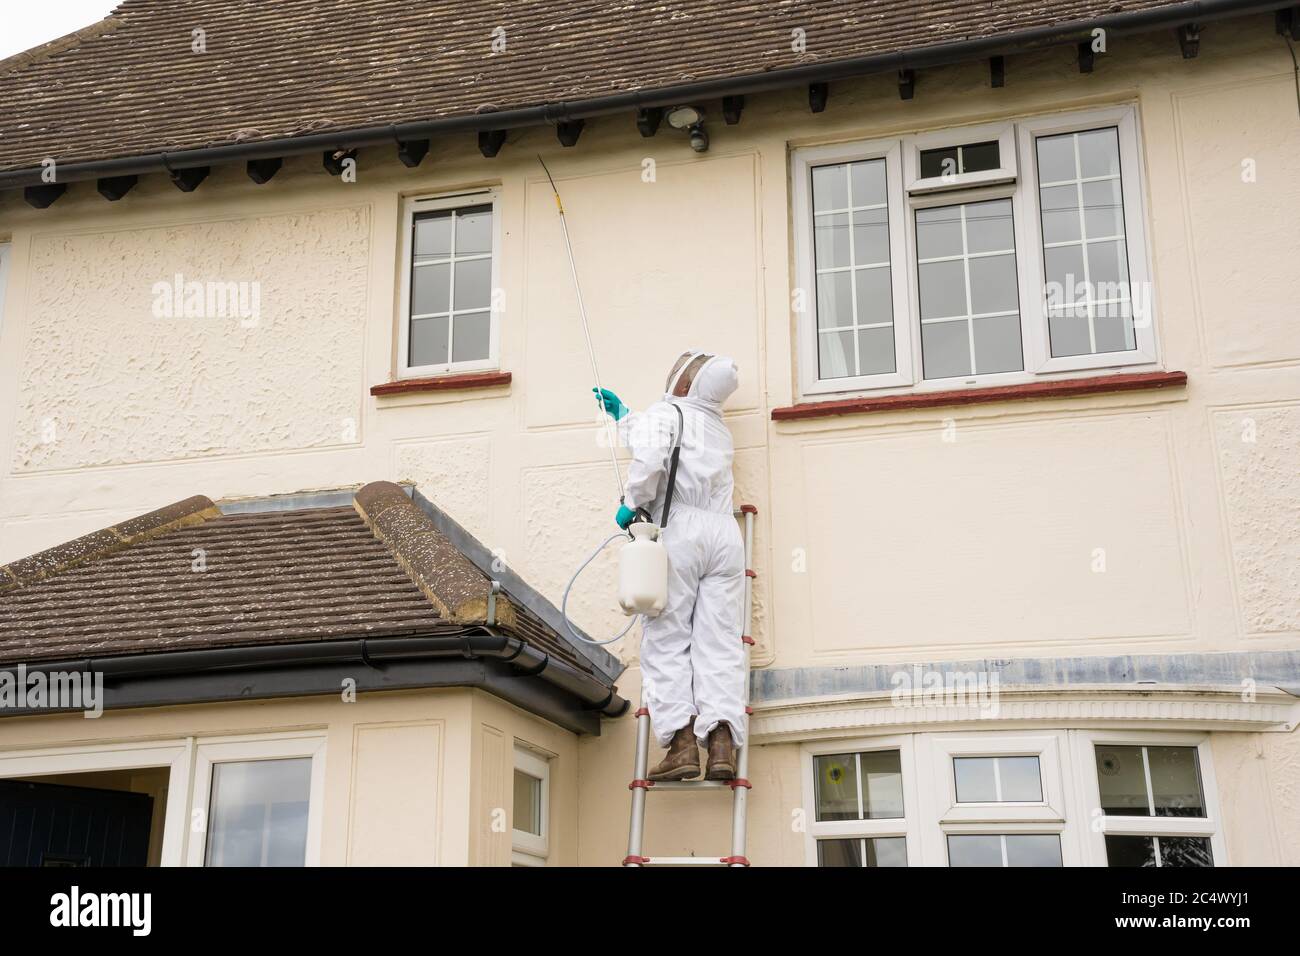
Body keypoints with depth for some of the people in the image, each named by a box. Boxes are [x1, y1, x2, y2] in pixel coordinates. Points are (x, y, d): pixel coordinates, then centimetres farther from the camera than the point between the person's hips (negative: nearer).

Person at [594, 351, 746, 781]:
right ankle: (722, 744, -16)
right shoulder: (718, 429, 29)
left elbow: (650, 457, -14)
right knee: (720, 644, -3)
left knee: (667, 641, -4)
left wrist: (632, 503, -3)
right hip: (724, 533, 5)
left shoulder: (663, 412, 7)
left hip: (679, 528, -5)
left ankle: (682, 742, -14)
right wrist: (622, 415, 49)